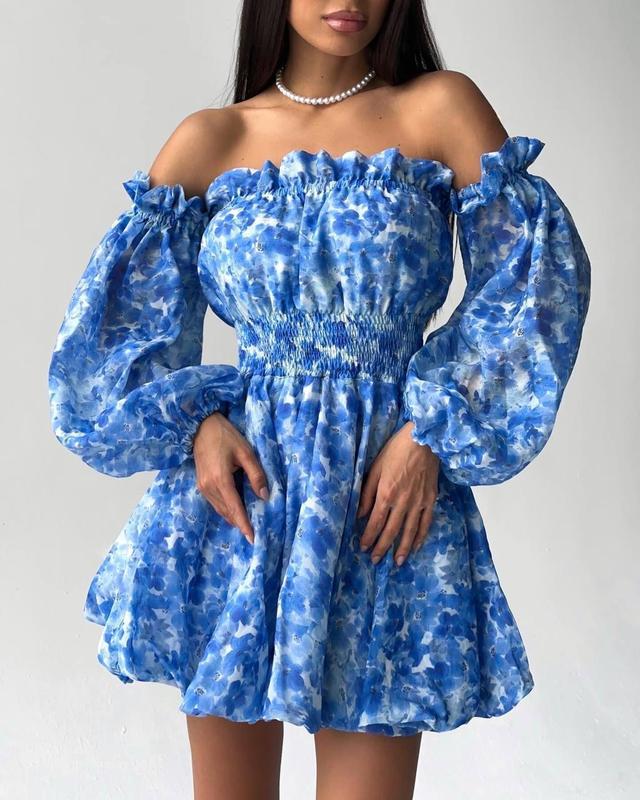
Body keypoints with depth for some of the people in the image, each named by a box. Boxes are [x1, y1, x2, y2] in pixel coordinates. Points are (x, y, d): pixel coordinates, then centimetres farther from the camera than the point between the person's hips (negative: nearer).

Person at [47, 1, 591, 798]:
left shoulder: (441, 108, 1)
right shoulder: (210, 140, 5)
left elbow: (532, 277, -4)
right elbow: (124, 309, 7)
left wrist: (430, 432, -11)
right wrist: (195, 420, -9)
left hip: (390, 494, -1)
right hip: (239, 492, 2)